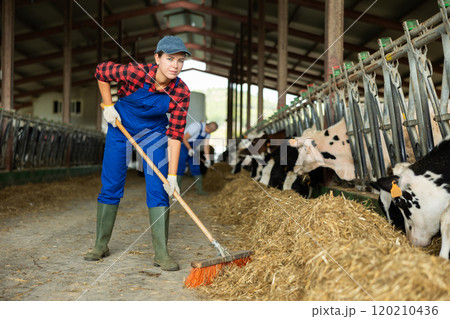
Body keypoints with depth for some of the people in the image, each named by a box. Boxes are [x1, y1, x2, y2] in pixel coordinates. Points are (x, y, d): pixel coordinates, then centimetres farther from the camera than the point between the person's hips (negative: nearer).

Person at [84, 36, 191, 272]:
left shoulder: (181, 93, -24)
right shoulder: (136, 73, -29)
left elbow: (175, 135, -21)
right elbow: (101, 71, -9)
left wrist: (172, 175, -24)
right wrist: (107, 105, -9)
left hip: (154, 132, 1)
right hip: (121, 126, 0)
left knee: (158, 189, -8)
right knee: (110, 186, 4)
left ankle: (161, 253, -1)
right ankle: (101, 245, 20)